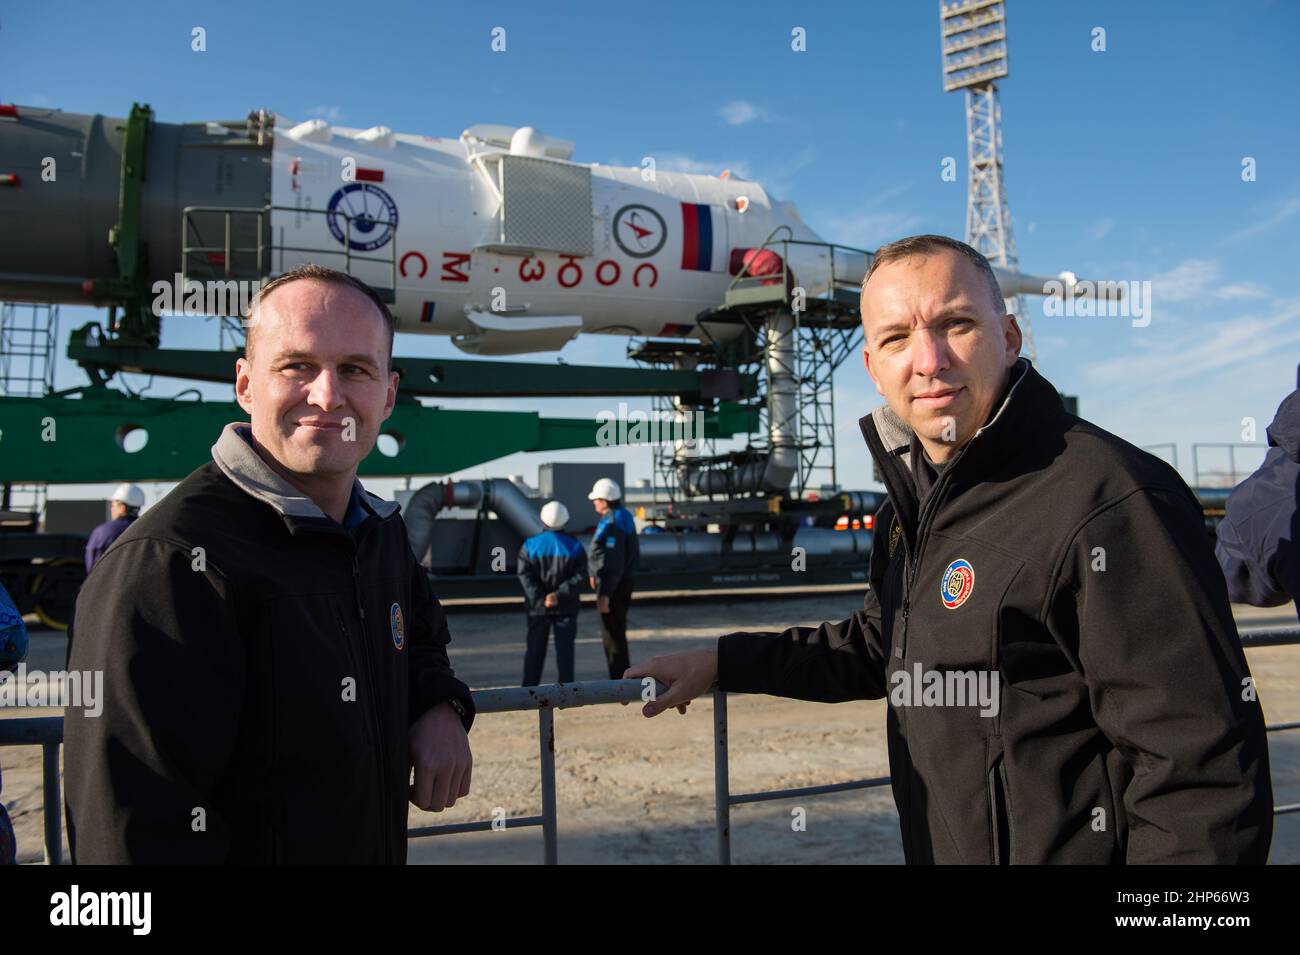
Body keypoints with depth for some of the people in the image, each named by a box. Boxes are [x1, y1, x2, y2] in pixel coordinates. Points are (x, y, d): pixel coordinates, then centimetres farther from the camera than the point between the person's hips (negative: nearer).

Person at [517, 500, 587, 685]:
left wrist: (540, 599, -14)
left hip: (537, 608, 1)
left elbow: (525, 575, -10)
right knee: (565, 649, 6)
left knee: (535, 649, 10)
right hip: (566, 608, -1)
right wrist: (560, 594, -16)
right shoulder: (574, 546, -2)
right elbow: (579, 576, -10)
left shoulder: (530, 545, -2)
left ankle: (529, 689, 14)